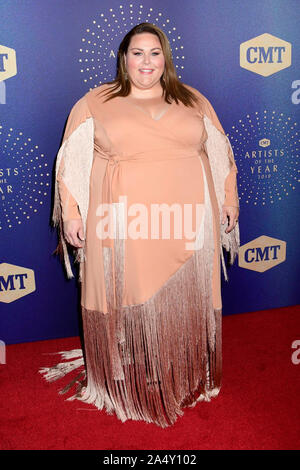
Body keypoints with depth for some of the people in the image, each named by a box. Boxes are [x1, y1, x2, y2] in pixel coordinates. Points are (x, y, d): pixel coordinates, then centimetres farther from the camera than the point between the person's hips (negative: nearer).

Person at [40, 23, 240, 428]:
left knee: (185, 301, 10)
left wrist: (229, 199, 14)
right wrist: (70, 213, -3)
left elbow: (220, 152, 17)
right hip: (122, 228, -2)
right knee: (126, 303, 5)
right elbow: (72, 162, 3)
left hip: (188, 225, 2)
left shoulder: (193, 100, 13)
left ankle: (186, 378, 31)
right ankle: (126, 383, 25)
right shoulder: (94, 103, 5)